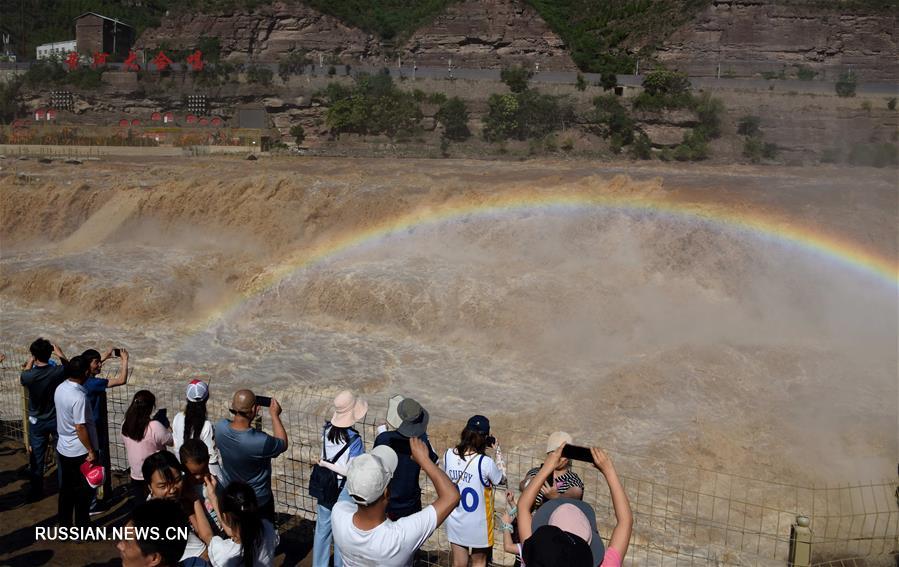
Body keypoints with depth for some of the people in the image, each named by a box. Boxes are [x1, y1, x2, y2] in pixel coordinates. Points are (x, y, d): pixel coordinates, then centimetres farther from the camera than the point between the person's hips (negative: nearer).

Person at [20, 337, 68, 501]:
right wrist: (60, 354, 12)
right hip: (56, 420, -1)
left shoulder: (29, 376, -21)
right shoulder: (57, 372, -21)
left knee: (36, 459, 14)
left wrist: (30, 361, 13)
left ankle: (35, 492, 24)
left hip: (37, 422, 1)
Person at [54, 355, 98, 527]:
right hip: (79, 452, -8)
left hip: (63, 448, 8)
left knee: (66, 488, 18)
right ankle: (82, 528, 14)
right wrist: (91, 451, -16)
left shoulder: (60, 388, -1)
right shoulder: (79, 397, -26)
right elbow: (80, 427, -24)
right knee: (83, 491, 5)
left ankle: (64, 523, 28)